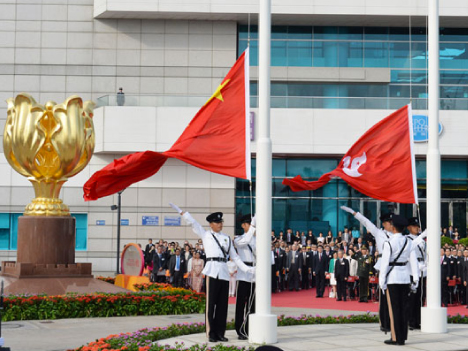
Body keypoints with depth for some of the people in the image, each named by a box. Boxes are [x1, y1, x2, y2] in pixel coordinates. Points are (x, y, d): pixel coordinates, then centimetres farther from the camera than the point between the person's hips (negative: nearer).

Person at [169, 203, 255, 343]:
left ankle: (220, 333, 11)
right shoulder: (205, 235, 10)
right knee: (211, 303, -4)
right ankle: (211, 334, 0)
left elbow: (235, 257, 19)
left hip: (224, 272, 4)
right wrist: (180, 211, 1)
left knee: (223, 303, 5)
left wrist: (246, 268, 10)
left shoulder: (227, 238, 19)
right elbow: (193, 223, 6)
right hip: (212, 271, -4)